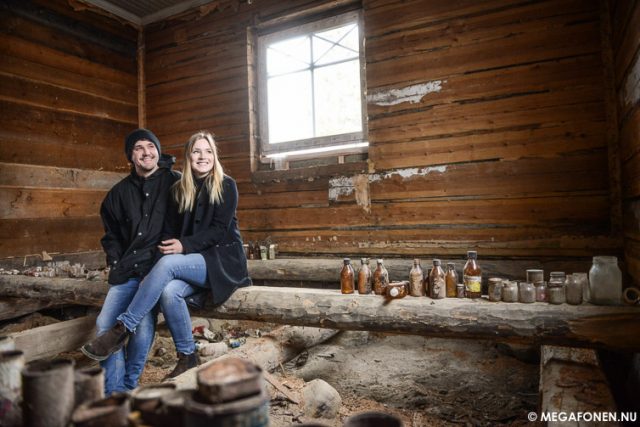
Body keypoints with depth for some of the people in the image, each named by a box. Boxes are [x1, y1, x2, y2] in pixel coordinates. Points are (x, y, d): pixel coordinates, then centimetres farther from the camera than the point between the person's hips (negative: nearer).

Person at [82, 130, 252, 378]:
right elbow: (170, 229, 10)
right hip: (192, 262, 4)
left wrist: (184, 246, -20)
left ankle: (122, 330, -19)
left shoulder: (225, 186, -2)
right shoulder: (179, 189, 11)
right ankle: (187, 357, -10)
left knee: (168, 264, -30)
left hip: (223, 258, -4)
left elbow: (219, 230, -10)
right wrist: (167, 247, -11)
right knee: (169, 291, -28)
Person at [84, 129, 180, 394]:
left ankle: (128, 385, 5)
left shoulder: (175, 183, 1)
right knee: (104, 324, -4)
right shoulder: (120, 191, 14)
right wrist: (115, 261, 10)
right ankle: (114, 393, 10)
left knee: (143, 326, -19)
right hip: (126, 270, 5)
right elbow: (111, 231, 23)